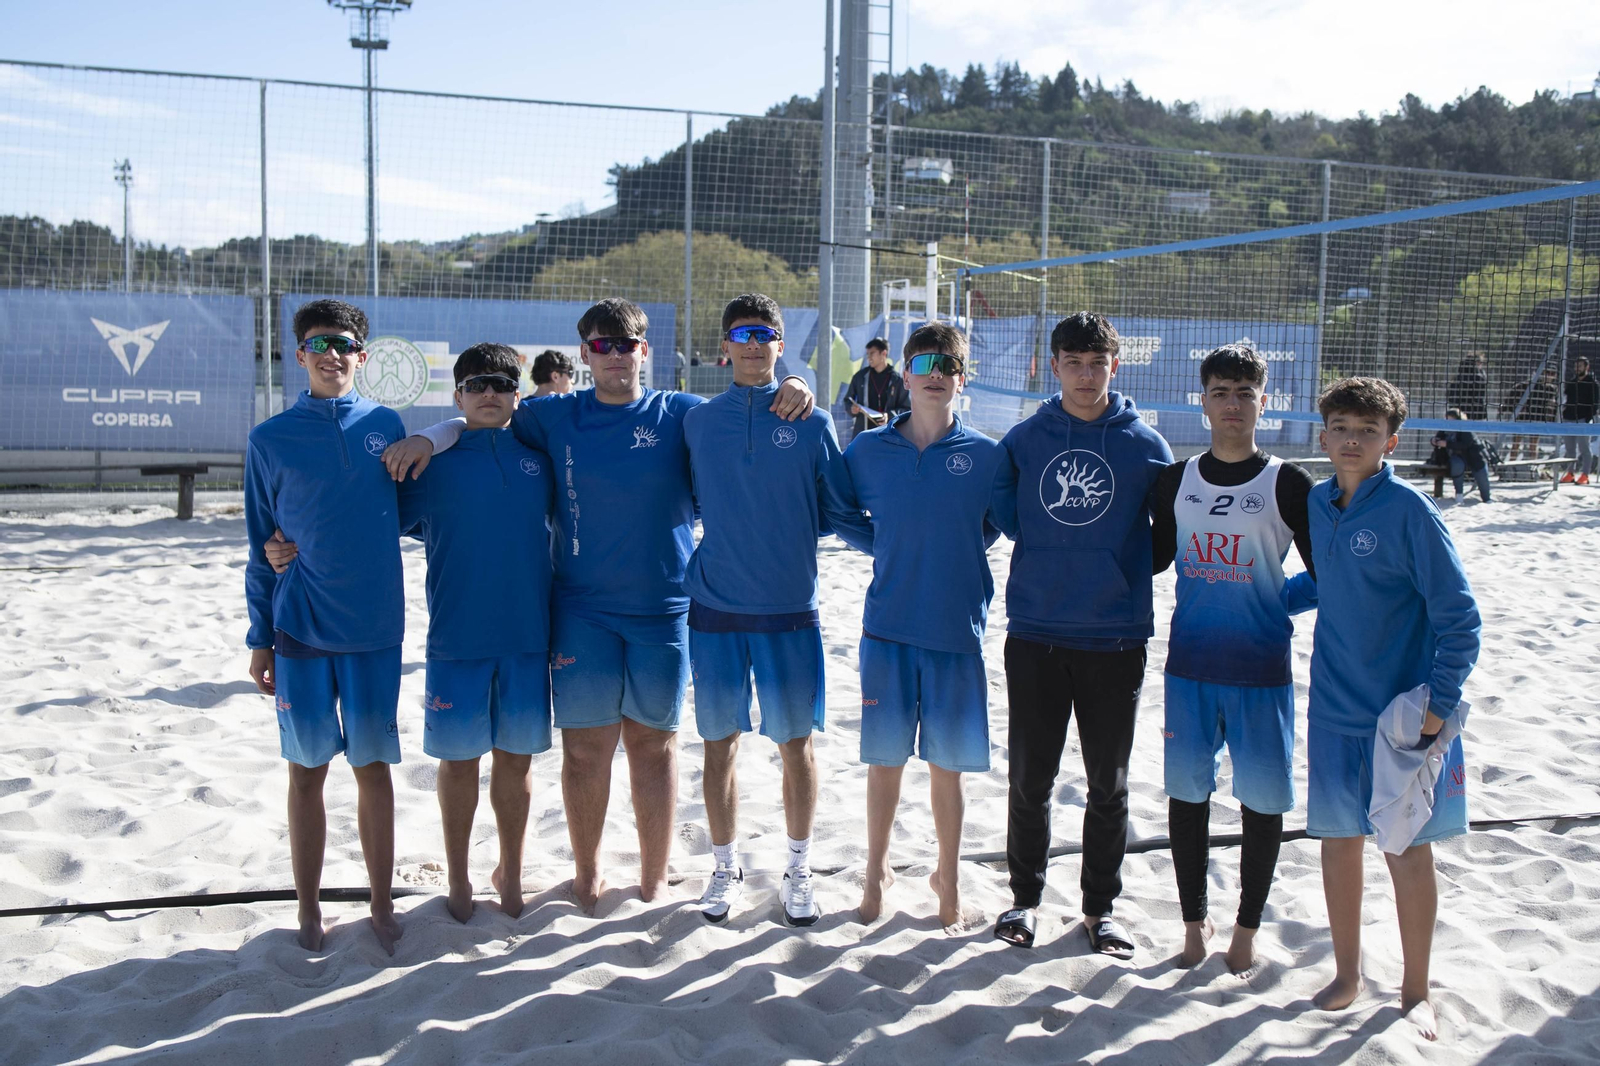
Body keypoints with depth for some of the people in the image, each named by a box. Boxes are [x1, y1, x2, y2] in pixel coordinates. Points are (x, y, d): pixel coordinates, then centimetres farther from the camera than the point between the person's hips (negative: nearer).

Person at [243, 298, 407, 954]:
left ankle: (382, 906, 20)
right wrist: (259, 638, 5)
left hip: (375, 628, 1)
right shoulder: (271, 439, 2)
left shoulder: (386, 426, 5)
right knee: (307, 771, 7)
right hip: (302, 629, -1)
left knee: (373, 769, 7)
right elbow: (261, 547, 6)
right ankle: (309, 911, 20)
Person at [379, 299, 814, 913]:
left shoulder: (680, 415, 5)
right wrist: (428, 439, -3)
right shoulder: (554, 417, 7)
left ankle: (654, 880, 21)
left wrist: (792, 394, -13)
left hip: (663, 610, 0)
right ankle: (587, 873, 24)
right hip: (581, 611, 0)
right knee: (585, 746, 5)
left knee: (653, 741, 8)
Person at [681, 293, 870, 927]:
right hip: (714, 610, 1)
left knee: (796, 743, 6)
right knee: (720, 744, 9)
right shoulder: (697, 422, 5)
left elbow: (843, 514, 4)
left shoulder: (812, 424, 1)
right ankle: (725, 868, 26)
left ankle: (799, 870, 24)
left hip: (790, 611, -1)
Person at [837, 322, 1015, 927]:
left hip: (957, 629, 0)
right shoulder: (868, 451, 2)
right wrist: (892, 552, 7)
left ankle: (948, 877, 27)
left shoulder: (987, 456, -1)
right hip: (887, 628, 1)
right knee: (885, 759, 8)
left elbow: (1015, 524, 9)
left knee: (948, 764, 9)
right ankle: (878, 870, 27)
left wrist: (960, 551, 0)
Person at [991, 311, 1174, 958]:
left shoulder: (1146, 445, 1)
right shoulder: (1023, 440, 3)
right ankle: (1025, 896, 25)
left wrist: (1129, 578, 0)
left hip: (1116, 640, 0)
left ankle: (1100, 906, 25)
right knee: (1030, 778, 8)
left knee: (1109, 784, 10)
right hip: (1035, 636, 0)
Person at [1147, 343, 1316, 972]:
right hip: (1188, 665, 3)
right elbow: (1155, 556, 18)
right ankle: (1195, 920, 26)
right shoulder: (1175, 482, 5)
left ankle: (1247, 926, 24)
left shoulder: (1288, 485, -4)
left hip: (1263, 670, -2)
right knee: (1186, 790, 9)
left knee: (1261, 799, 6)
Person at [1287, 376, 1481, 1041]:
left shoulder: (1408, 510, -14)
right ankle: (1347, 974, 31)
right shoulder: (1319, 505, 2)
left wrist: (1439, 706, -17)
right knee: (1338, 842, 13)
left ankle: (1414, 992, 23)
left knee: (1408, 850, 6)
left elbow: (1460, 616, -13)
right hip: (1335, 711, 5)